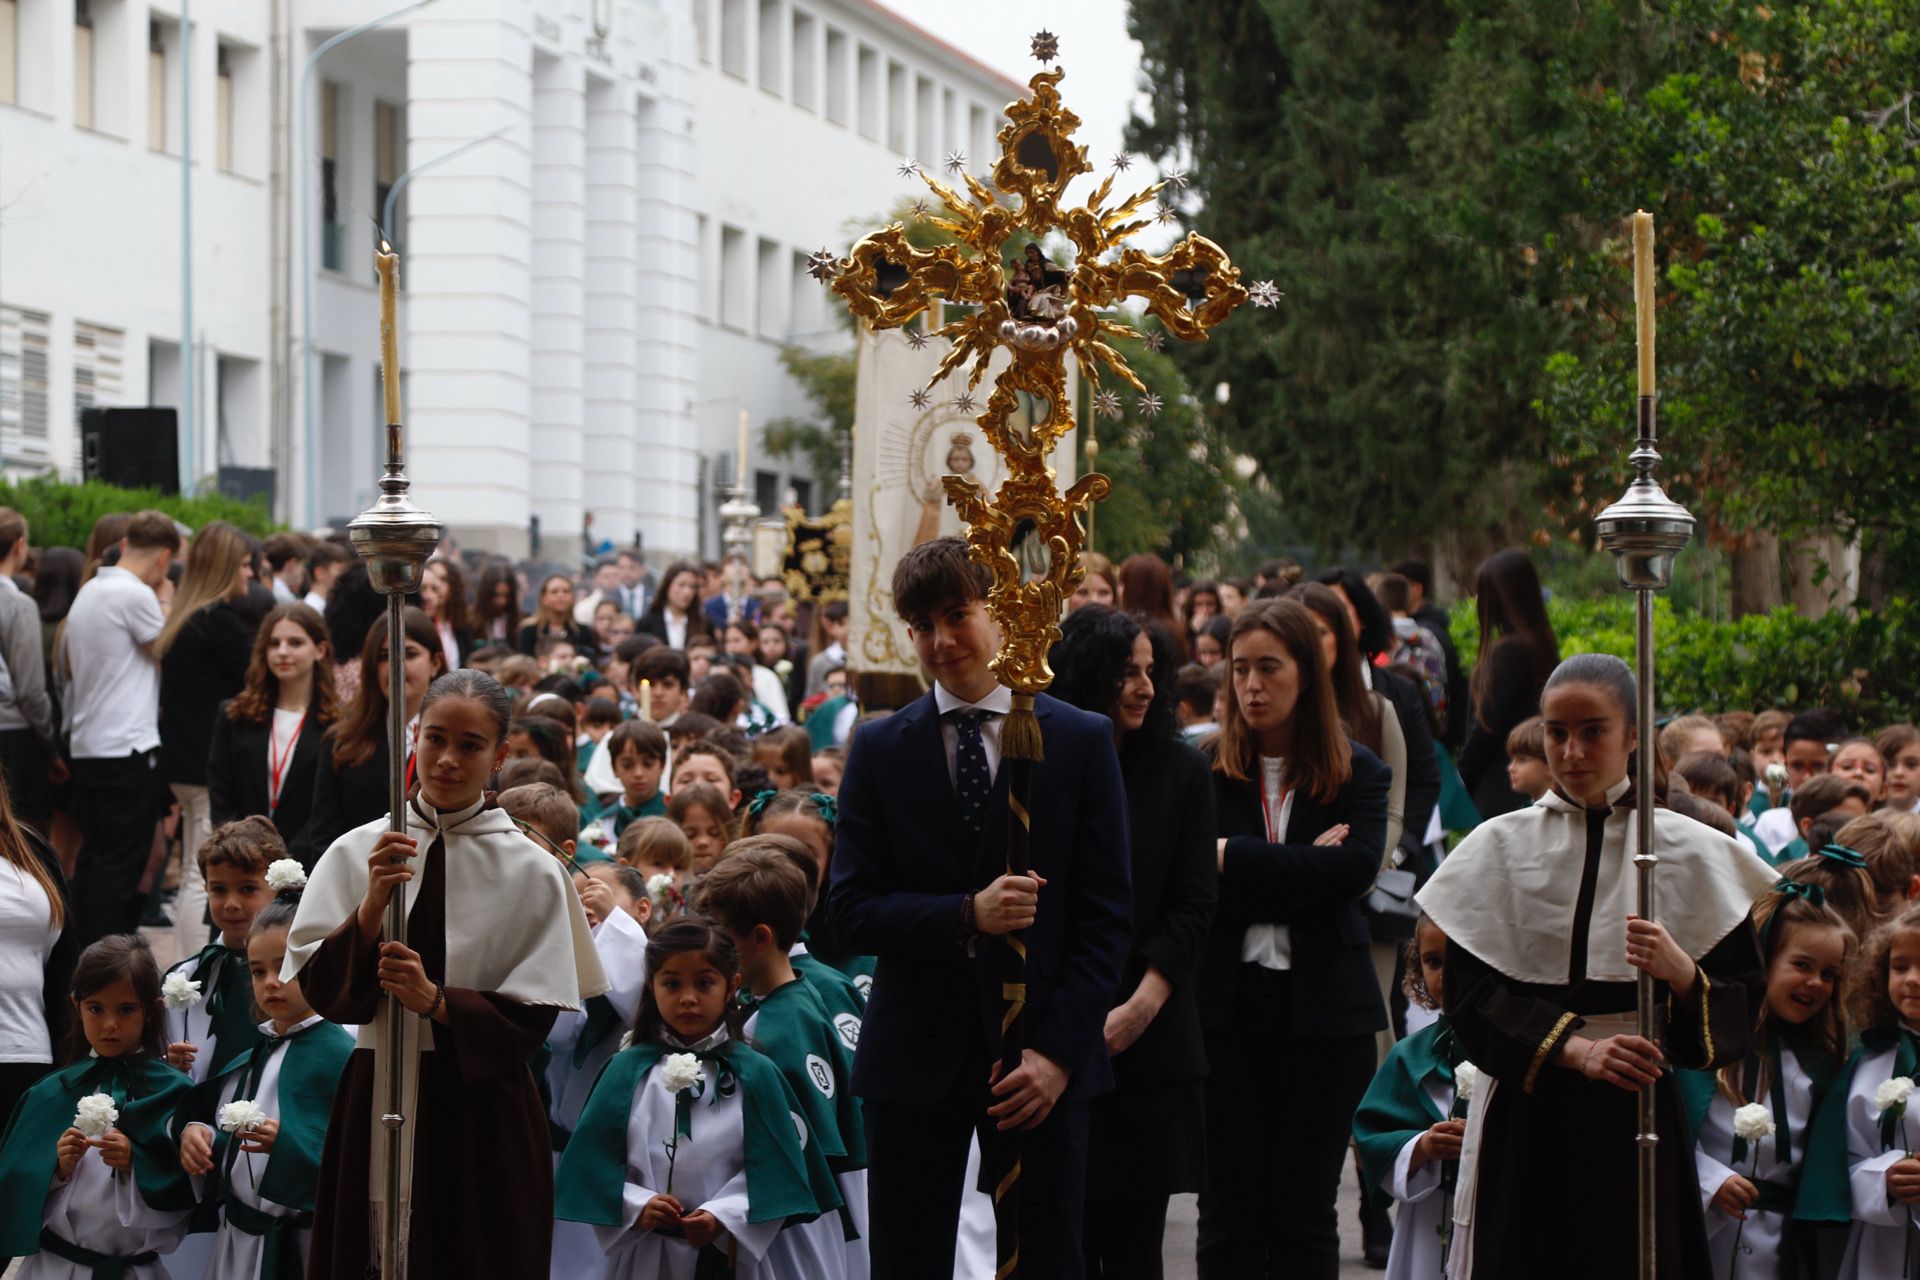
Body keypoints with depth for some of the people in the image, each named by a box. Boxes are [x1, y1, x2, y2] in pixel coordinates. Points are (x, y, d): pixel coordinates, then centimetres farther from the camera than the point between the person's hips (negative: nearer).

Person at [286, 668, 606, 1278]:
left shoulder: (532, 873, -2)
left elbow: (532, 1018, -5)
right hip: (376, 1101, 1)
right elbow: (319, 988, -3)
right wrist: (373, 904, -16)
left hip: (483, 1110, -1)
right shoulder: (355, 853, 2)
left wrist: (435, 1000, -19)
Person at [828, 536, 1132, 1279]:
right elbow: (850, 910, 0)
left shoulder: (1081, 741, 3)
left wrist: (1058, 1051, -10)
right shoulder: (880, 750, 7)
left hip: (1041, 1058, -1)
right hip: (914, 1057, 1)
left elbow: (1105, 916, 0)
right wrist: (966, 917, -17)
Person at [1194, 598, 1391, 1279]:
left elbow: (1359, 867, -14)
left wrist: (1236, 858, -14)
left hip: (1322, 1010, 0)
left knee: (1305, 1217, 5)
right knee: (1230, 1217, 3)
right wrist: (1303, 872, -14)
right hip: (1226, 1005, 0)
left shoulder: (1356, 772, 4)